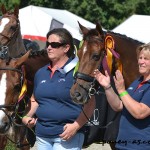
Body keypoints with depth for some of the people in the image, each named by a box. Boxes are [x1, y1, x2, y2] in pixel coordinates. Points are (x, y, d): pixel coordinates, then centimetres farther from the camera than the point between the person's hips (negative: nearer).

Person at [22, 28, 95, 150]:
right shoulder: (41, 73, 13)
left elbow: (90, 103, -11)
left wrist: (76, 126, -21)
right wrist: (27, 116, 5)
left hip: (67, 136, -7)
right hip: (42, 135, 7)